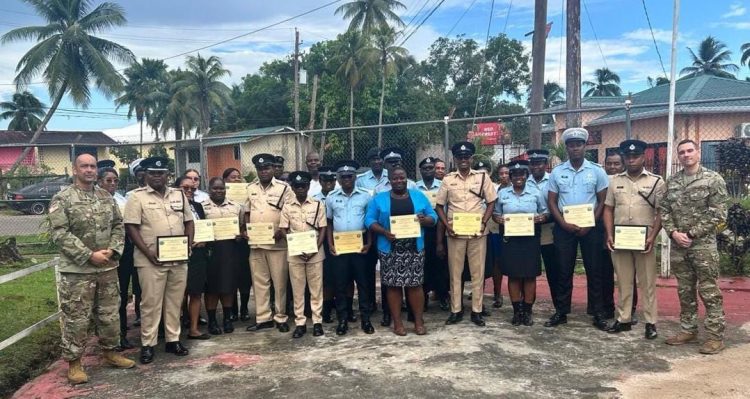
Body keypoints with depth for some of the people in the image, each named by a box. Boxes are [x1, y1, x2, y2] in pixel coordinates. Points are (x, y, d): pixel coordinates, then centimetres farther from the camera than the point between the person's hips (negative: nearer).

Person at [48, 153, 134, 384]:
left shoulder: (106, 197, 9)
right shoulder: (62, 199, -7)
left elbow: (118, 225, 12)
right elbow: (59, 234, -14)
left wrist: (112, 249, -6)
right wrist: (89, 255, -17)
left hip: (107, 267, 5)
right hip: (77, 270, -5)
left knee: (109, 314, 14)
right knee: (76, 319, 2)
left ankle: (109, 352, 30)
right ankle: (73, 362, 16)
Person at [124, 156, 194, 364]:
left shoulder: (179, 195, 11)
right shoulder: (137, 197, -3)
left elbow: (188, 221, 15)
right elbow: (131, 227, -9)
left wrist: (189, 245, 1)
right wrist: (147, 252, -16)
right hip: (151, 260, -4)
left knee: (175, 301, 11)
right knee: (151, 303, 2)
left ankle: (173, 340, 22)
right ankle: (148, 344, 12)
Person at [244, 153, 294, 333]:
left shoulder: (284, 188, -3)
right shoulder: (250, 188, 11)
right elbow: (247, 212, 16)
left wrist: (282, 230, -18)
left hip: (277, 242, -4)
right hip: (255, 243, 4)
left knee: (280, 281, 2)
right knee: (259, 282, 9)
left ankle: (281, 318, 13)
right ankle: (263, 318, 17)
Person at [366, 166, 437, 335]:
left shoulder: (419, 196, 8)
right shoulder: (379, 199, 4)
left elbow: (433, 217, 8)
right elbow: (369, 220, -1)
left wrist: (424, 219, -15)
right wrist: (384, 232, -17)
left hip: (414, 249, 1)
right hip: (390, 250, -1)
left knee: (415, 284, 2)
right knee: (393, 286, 4)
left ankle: (419, 321, 14)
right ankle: (397, 322, 15)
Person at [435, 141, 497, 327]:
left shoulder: (482, 177, 2)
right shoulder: (448, 179, 4)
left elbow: (491, 202, 5)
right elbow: (439, 205, 7)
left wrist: (483, 222, -8)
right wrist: (447, 225, -6)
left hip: (477, 233, 0)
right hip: (455, 233, 1)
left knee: (478, 272, 4)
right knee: (455, 272, 6)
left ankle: (476, 310, 13)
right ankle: (456, 310, 16)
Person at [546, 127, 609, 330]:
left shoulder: (597, 171, -1)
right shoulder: (557, 172, 2)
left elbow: (602, 201, 0)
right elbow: (551, 202, 3)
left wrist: (590, 224, -10)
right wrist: (563, 223, -10)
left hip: (591, 227, -1)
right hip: (564, 227, 1)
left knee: (594, 271, 5)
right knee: (564, 271, 7)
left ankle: (598, 314, 14)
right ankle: (561, 312, 15)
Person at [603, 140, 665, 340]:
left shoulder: (656, 181, 1)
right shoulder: (615, 181, 9)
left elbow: (660, 213, -2)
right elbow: (608, 209, 9)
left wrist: (652, 237, -12)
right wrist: (609, 235, -1)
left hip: (644, 240, -3)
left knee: (647, 282, 3)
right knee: (623, 282, 10)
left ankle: (650, 322, 11)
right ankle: (623, 319, 18)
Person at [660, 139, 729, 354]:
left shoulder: (713, 179, -4)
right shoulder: (671, 181, 9)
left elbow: (718, 214, -10)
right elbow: (664, 210, 8)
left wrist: (691, 234, -13)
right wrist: (673, 233, -8)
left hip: (703, 245, -5)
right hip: (677, 246, 5)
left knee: (709, 292, -1)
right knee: (685, 292, 13)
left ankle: (716, 336, 8)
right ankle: (688, 330, 23)